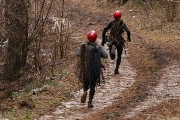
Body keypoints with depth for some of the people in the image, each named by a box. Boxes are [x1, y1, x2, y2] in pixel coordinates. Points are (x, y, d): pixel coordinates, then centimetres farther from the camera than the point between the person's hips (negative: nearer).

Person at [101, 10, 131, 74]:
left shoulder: (111, 23, 0)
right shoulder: (122, 23, -4)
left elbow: (104, 31, -7)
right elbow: (128, 31, -17)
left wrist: (103, 40, 1)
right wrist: (128, 38, 2)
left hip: (111, 41, 1)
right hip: (119, 41, -1)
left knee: (112, 57, 8)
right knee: (119, 55, 20)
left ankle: (113, 48, -27)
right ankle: (116, 69, 16)